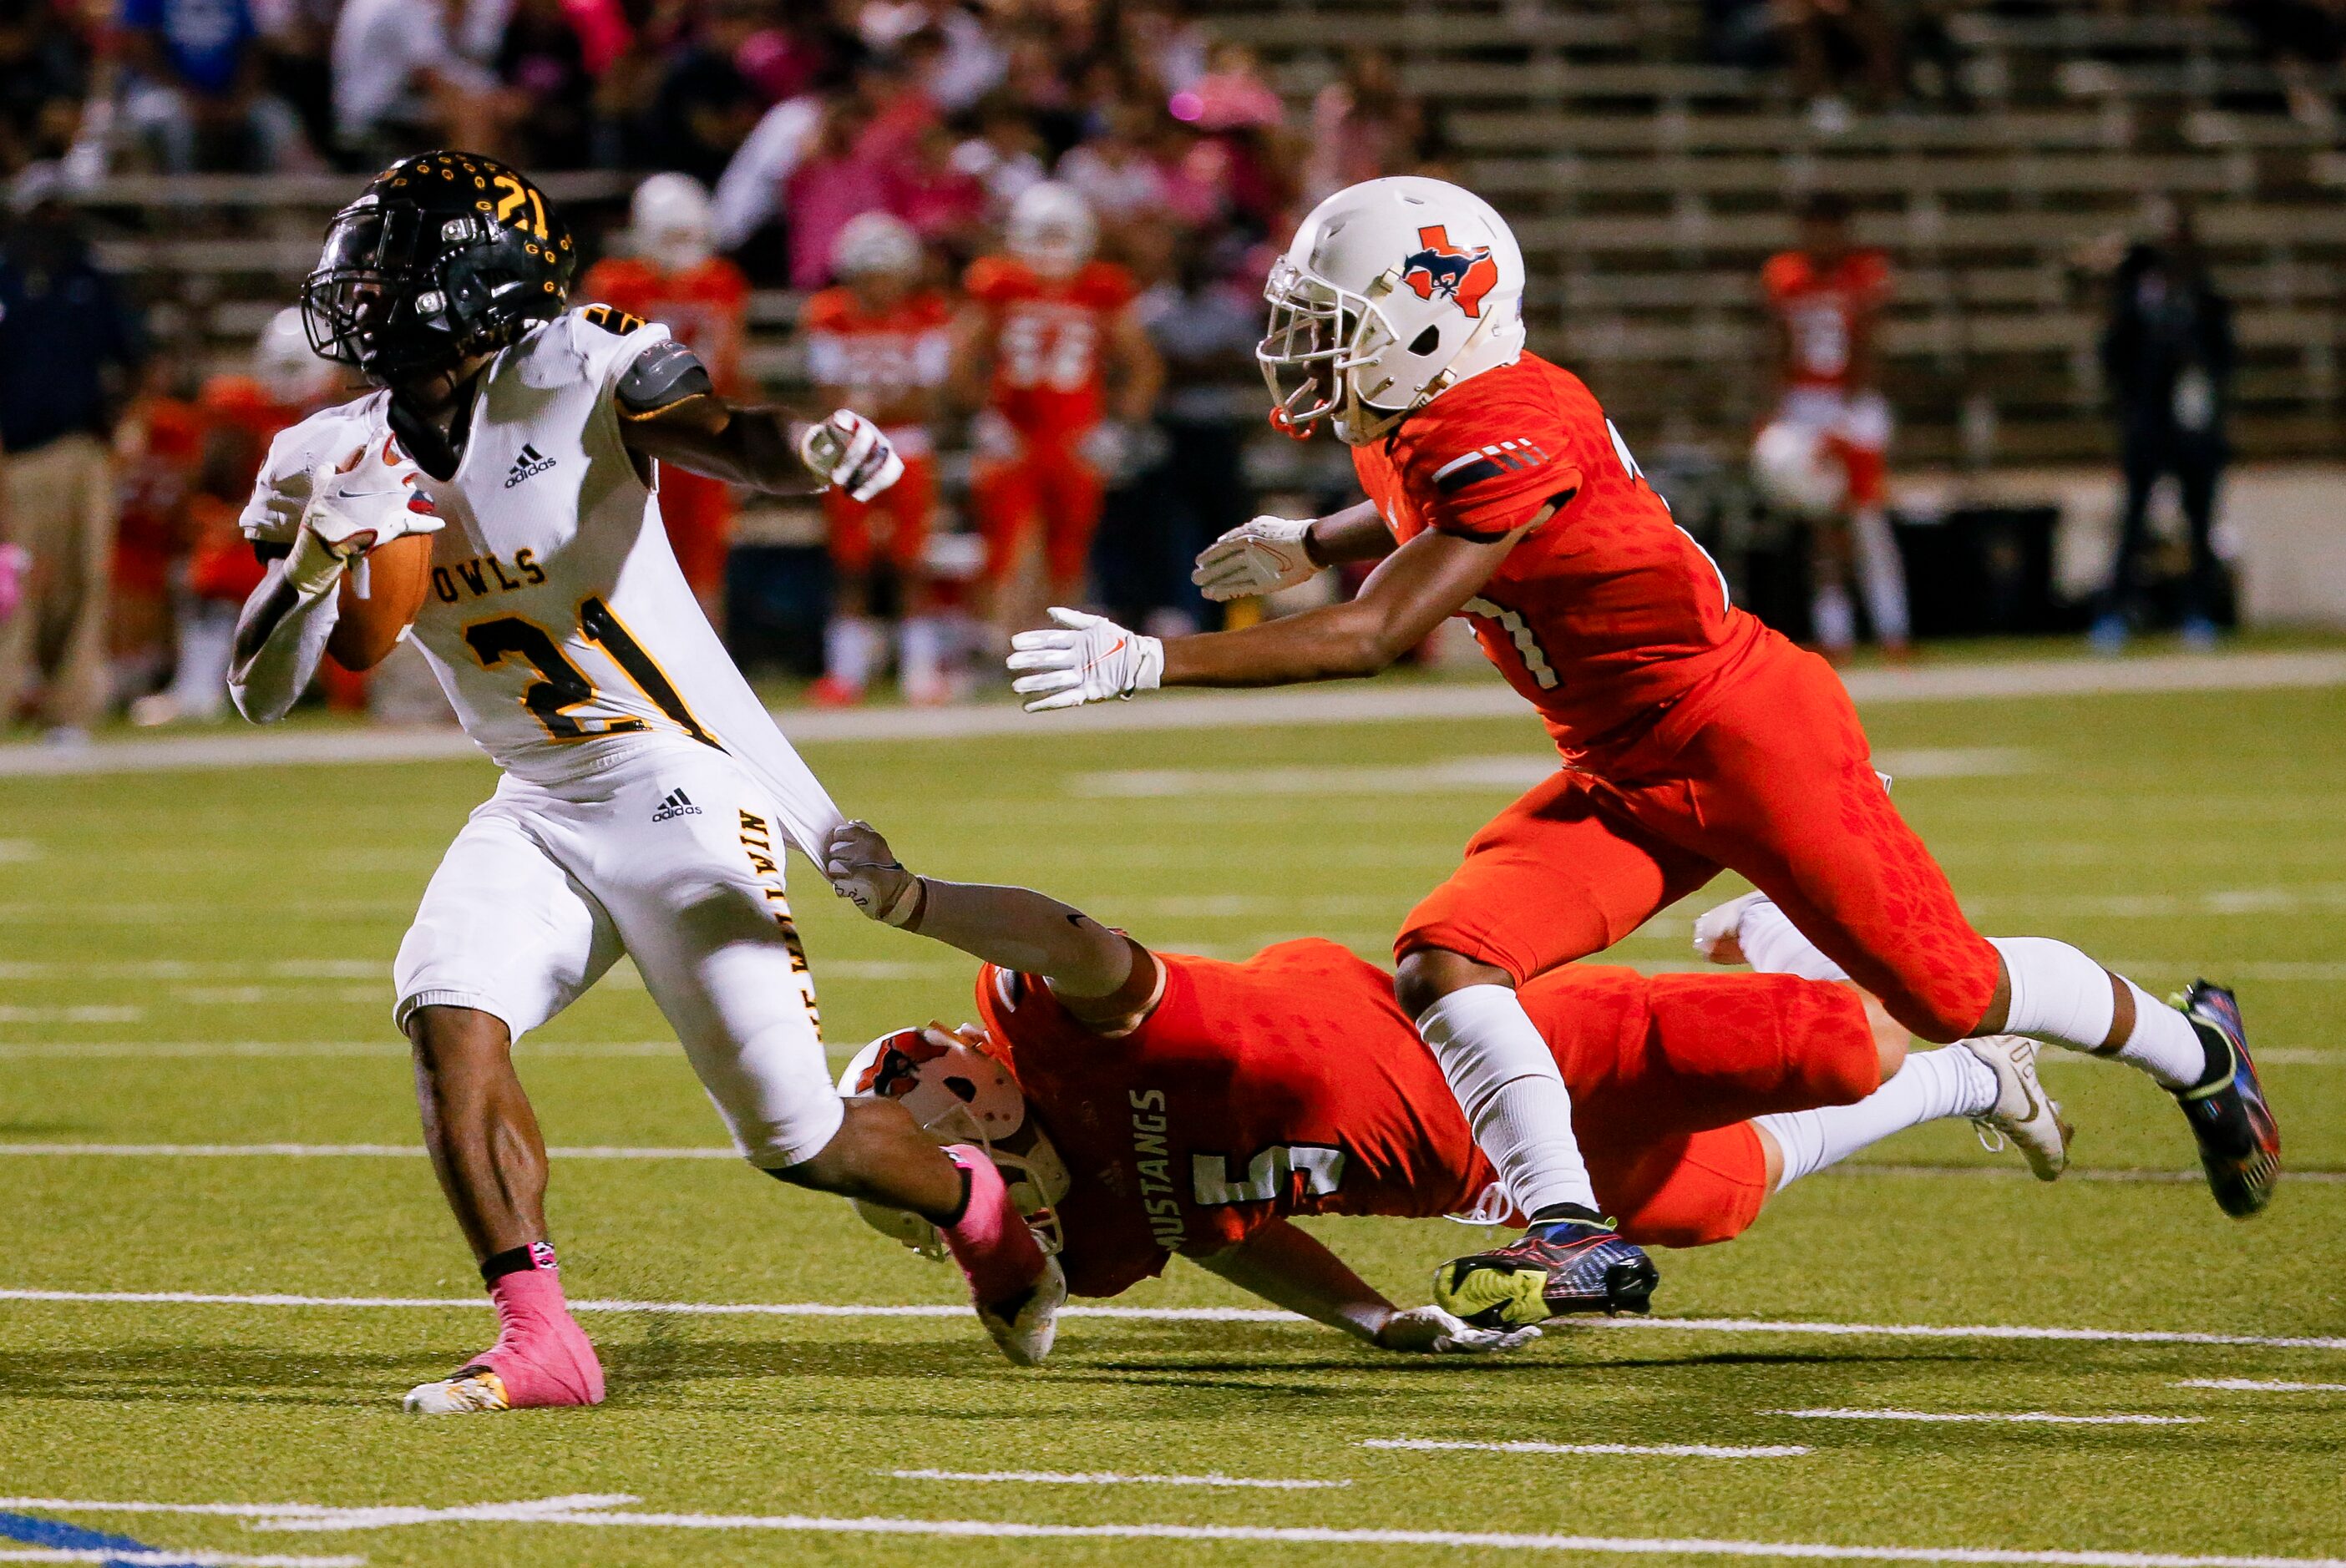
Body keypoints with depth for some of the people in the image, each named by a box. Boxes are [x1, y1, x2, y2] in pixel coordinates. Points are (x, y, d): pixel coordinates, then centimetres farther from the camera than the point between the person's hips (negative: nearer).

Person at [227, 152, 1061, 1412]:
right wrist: (312, 561, -20)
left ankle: (973, 1206, 31)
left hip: (683, 785, -5)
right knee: (448, 1015, -22)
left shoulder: (576, 376, -15)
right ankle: (535, 1342, -19)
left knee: (794, 1139, -1)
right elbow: (257, 691, 0)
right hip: (539, 809, 5)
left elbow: (720, 435, -34)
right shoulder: (341, 461, 1)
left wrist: (806, 449, -57)